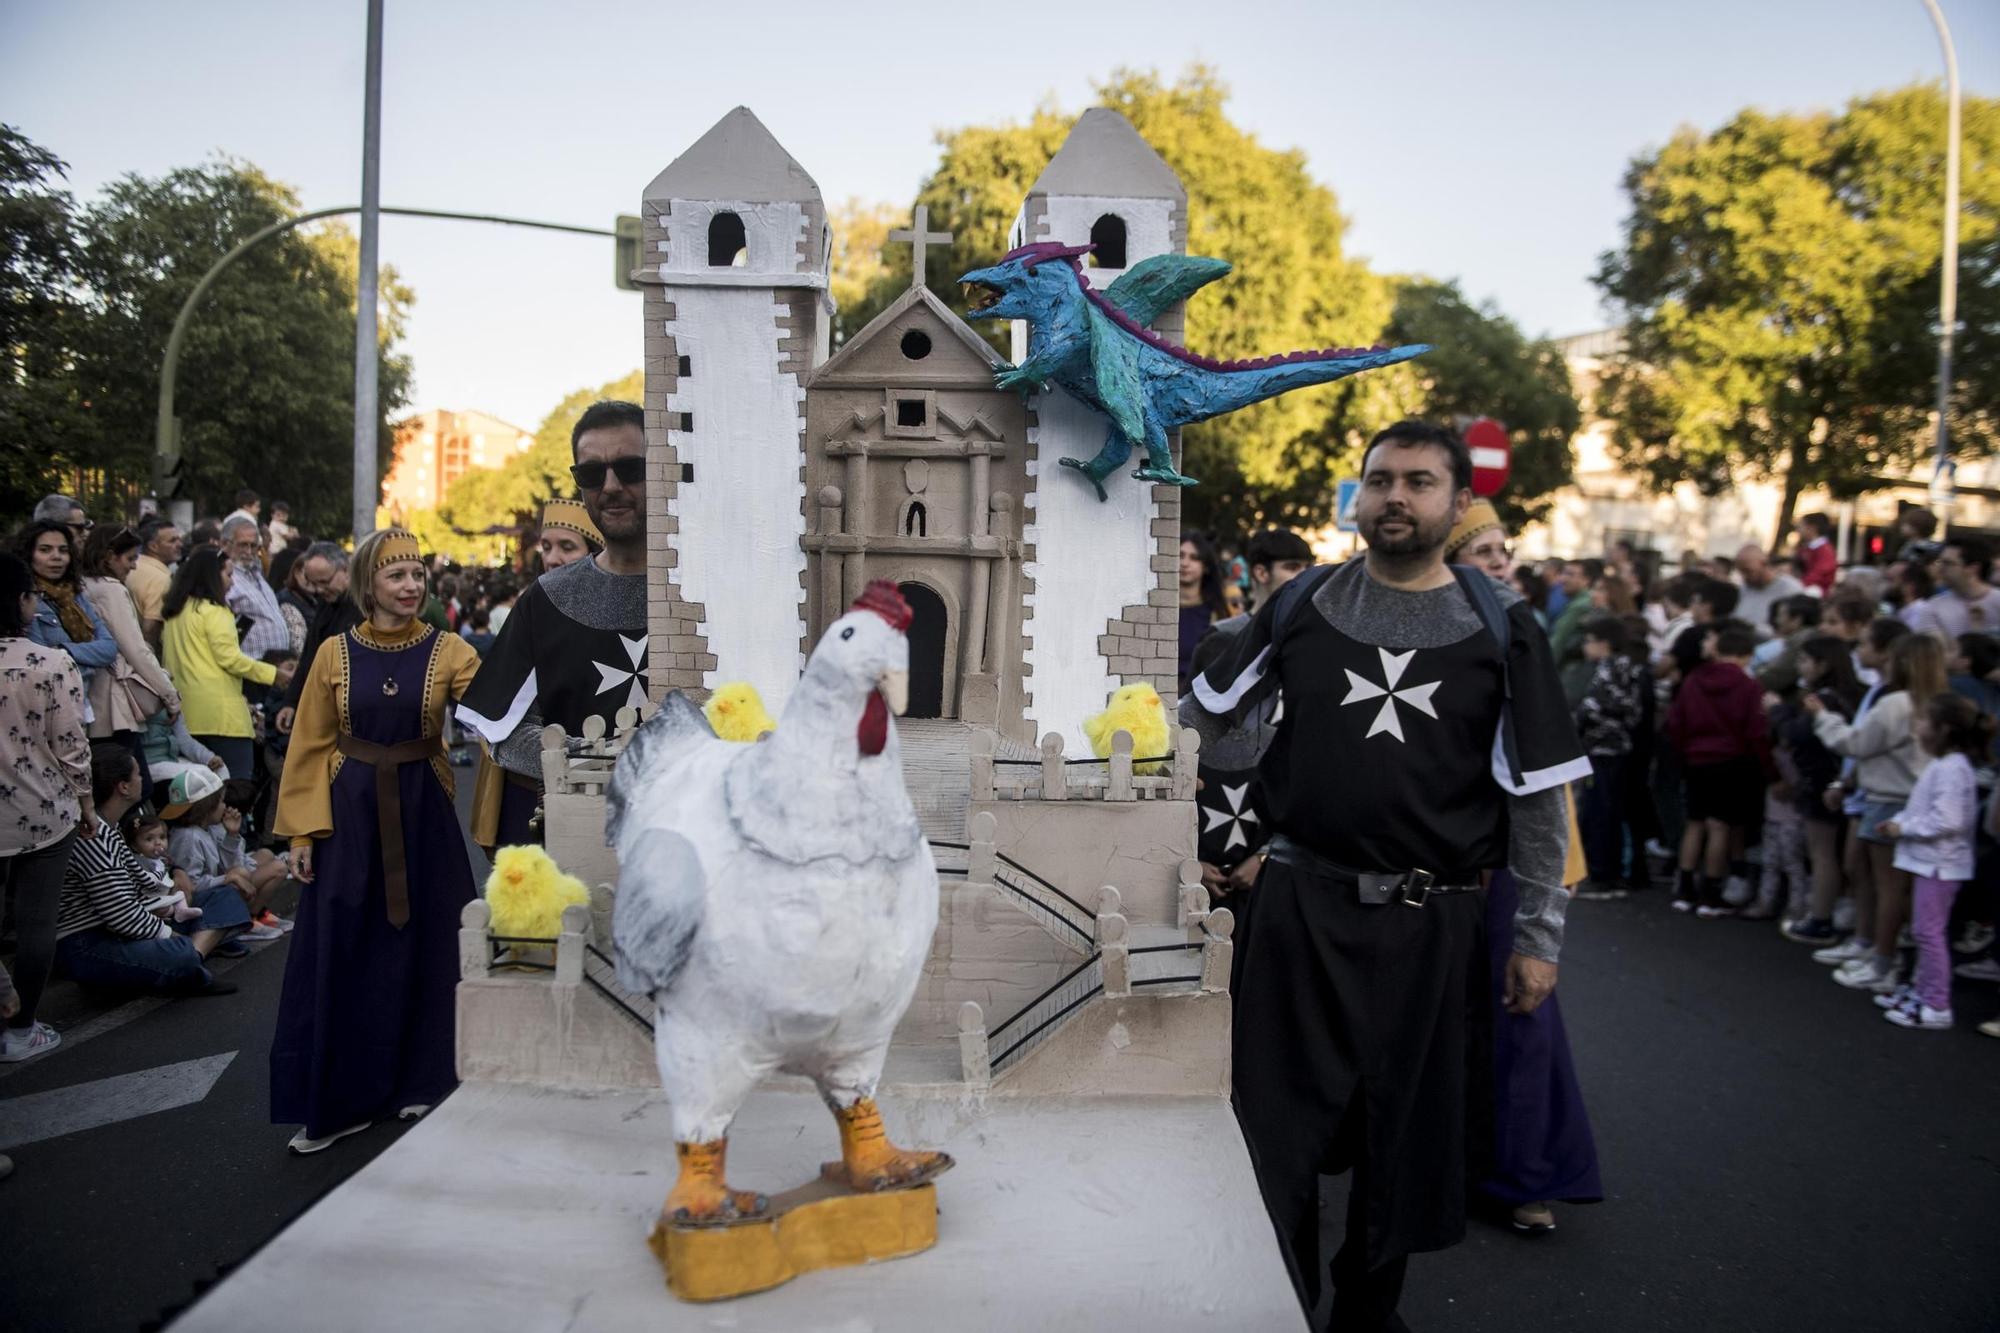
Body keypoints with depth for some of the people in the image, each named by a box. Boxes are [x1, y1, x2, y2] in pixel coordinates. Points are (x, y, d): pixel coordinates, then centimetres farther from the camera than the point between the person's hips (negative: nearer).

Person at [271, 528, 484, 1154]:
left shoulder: (447, 651, -1)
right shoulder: (335, 654, 2)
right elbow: (311, 746, 3)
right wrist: (303, 831, -2)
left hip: (423, 815, 0)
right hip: (350, 814, 1)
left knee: (423, 949, 7)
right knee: (341, 955, 3)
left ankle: (420, 1083, 24)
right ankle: (339, 1101, 16)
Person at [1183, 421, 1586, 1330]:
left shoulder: (1499, 629, 0)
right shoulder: (1301, 606, 2)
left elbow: (1538, 793, 2)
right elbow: (1204, 718, 12)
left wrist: (1538, 933, 1)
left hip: (1431, 923, 0)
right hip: (1302, 907, 0)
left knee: (1406, 1135, 13)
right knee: (1277, 1125, 6)